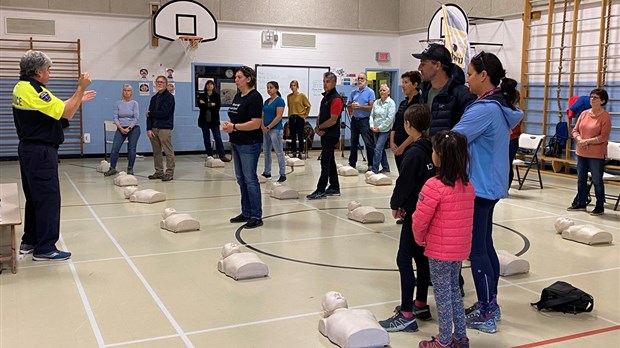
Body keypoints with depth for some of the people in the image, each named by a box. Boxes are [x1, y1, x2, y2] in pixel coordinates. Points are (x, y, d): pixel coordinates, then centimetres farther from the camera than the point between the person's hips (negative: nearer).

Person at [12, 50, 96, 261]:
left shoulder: (21, 88, 11)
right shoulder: (34, 91, -19)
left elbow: (55, 109, 14)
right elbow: (66, 113, -19)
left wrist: (78, 99, 15)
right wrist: (80, 88, -14)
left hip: (28, 149, 10)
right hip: (41, 152, -10)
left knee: (34, 196, 17)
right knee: (48, 198, -5)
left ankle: (29, 241, 25)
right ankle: (45, 248, -1)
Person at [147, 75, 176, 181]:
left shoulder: (169, 97, -4)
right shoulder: (154, 98, 17)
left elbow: (163, 113, -14)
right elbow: (149, 114, 10)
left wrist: (150, 113, 0)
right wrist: (149, 129, -2)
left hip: (165, 128, -7)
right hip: (154, 128, 7)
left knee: (168, 151, -5)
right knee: (156, 151, 9)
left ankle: (170, 173, -2)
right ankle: (159, 172, 17)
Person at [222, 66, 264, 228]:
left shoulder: (254, 97, -14)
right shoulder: (238, 96, 13)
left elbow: (256, 123, -21)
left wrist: (234, 127, -19)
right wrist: (229, 124, 0)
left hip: (249, 145, -9)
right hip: (237, 143, 9)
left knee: (250, 179, -6)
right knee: (241, 179, 12)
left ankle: (256, 217, 0)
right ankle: (246, 213, 21)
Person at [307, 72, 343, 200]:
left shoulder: (336, 99, -14)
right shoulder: (325, 97, 15)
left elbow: (333, 120, -19)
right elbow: (320, 115, 17)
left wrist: (319, 127, -7)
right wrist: (318, 128, -2)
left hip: (331, 135, -9)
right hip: (324, 134, 9)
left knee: (325, 162, -9)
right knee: (329, 161, 13)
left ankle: (320, 190, -7)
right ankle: (334, 188, 20)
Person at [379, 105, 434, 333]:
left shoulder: (413, 153, -17)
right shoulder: (431, 149, 7)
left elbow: (404, 182, -15)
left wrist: (396, 204, 3)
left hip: (415, 213, -9)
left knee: (404, 260, -6)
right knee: (421, 257, 17)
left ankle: (407, 315, -6)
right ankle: (421, 305, 29)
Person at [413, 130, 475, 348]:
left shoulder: (435, 186, -21)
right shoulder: (468, 185, 1)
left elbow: (420, 220, -17)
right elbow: (463, 217, 9)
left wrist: (420, 239, 2)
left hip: (439, 251, -7)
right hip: (460, 249, 7)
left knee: (442, 293, 6)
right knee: (454, 289, 20)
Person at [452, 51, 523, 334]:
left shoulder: (484, 109, -21)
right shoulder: (501, 107, 9)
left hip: (478, 187, -9)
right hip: (491, 185, 10)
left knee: (476, 250, -1)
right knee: (485, 246, 16)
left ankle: (486, 314, 7)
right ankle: (490, 305, 25)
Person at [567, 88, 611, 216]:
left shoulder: (605, 116, -10)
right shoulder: (584, 113, 8)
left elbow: (604, 137, -14)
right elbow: (575, 130, 8)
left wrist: (587, 141, -19)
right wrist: (579, 139, -11)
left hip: (596, 155, -6)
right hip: (581, 153, 6)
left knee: (597, 181, 1)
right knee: (581, 179, 15)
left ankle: (600, 207, 13)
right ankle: (580, 203, 29)